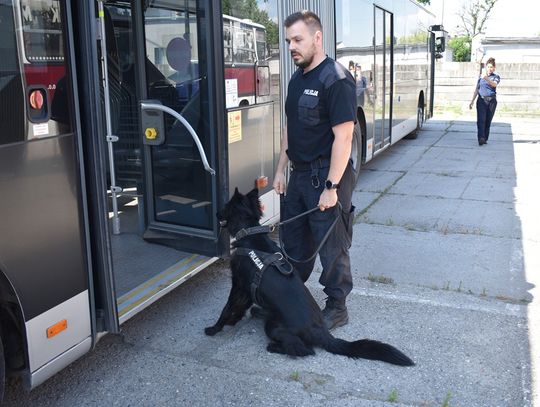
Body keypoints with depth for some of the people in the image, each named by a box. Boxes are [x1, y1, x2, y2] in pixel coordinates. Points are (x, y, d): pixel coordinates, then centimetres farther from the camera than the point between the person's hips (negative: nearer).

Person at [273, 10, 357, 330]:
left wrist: (331, 187, -21)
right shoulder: (297, 80, 11)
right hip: (299, 175, 9)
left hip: (326, 177, -8)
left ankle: (337, 308, 21)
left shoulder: (336, 80, -16)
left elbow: (343, 138, -20)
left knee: (332, 247, 4)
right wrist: (281, 169, 16)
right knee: (293, 240, 18)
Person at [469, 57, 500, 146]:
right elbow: (476, 89, 17)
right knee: (481, 120, -14)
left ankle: (485, 139, 11)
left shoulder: (496, 77, 4)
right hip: (481, 100, 1)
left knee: (488, 121, 3)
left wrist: (487, 79, -39)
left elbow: (494, 84, -19)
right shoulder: (481, 77, 12)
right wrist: (472, 101, 14)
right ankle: (481, 138, -25)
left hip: (491, 101, -1)